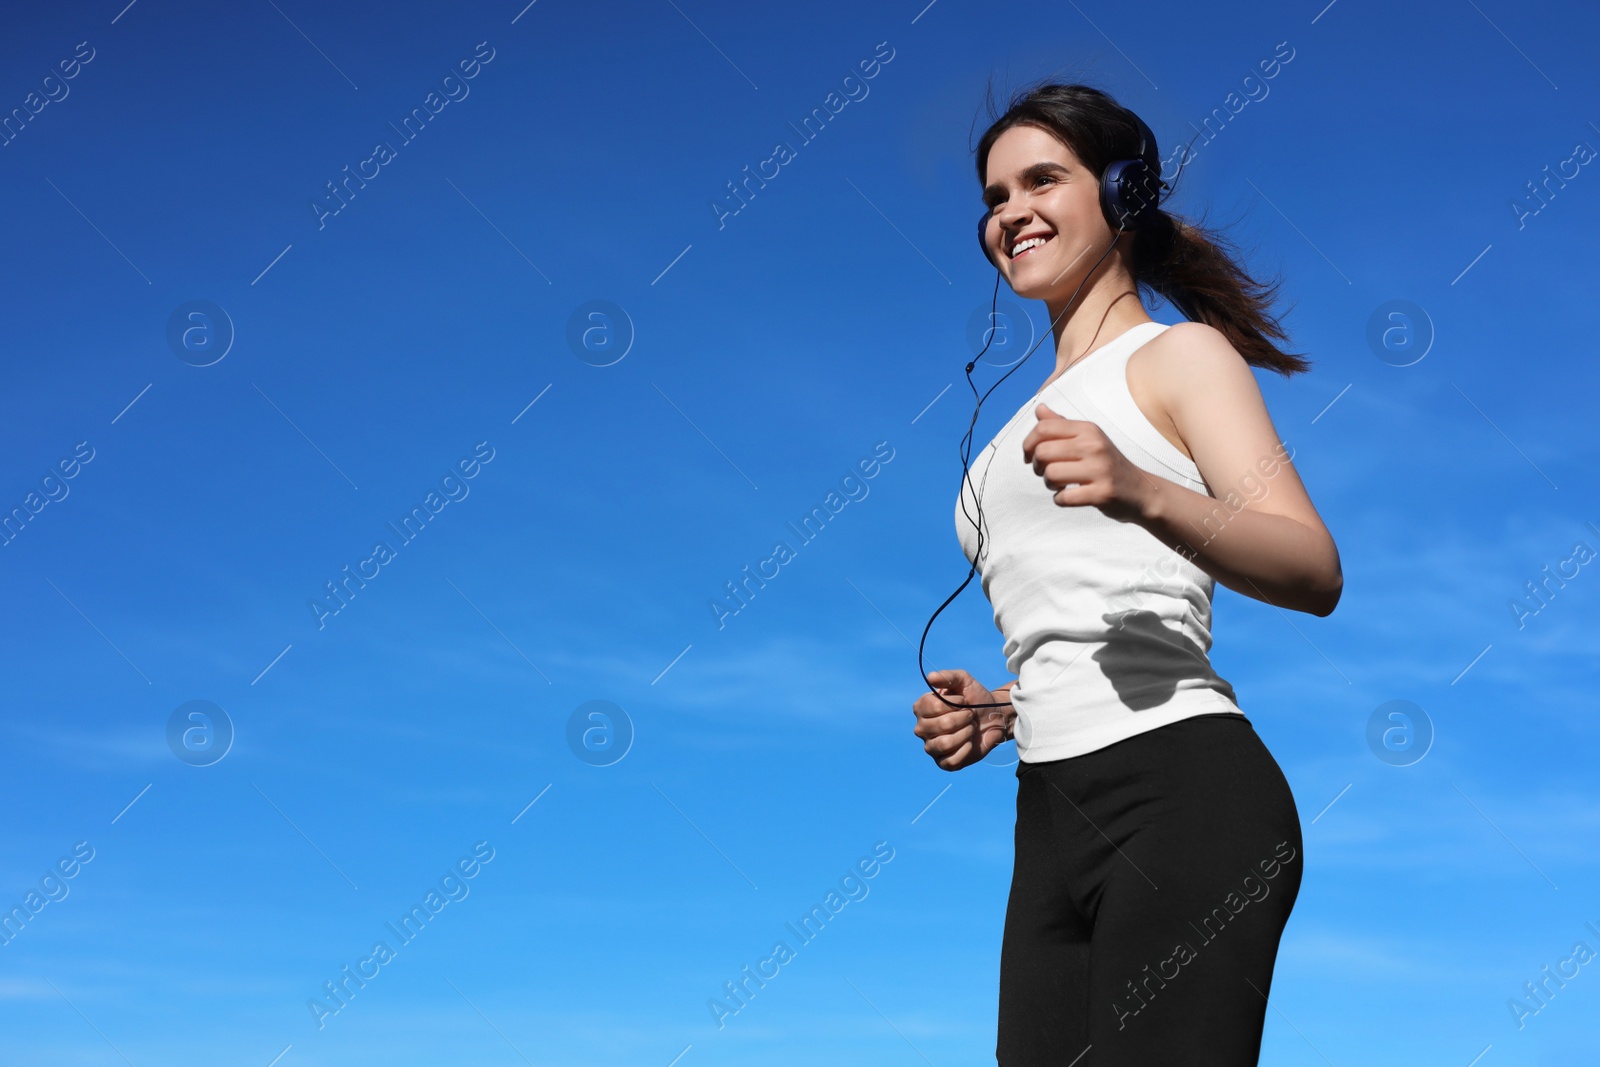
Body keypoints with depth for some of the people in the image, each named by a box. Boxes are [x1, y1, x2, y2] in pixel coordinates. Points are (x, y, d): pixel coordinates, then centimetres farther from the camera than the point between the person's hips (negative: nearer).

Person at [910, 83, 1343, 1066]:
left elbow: (1317, 575, -12)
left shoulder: (1181, 354, 3)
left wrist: (1143, 495, -27)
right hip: (1052, 816, 7)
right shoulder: (1038, 417, 25)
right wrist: (996, 713, 11)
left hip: (1184, 792, -7)